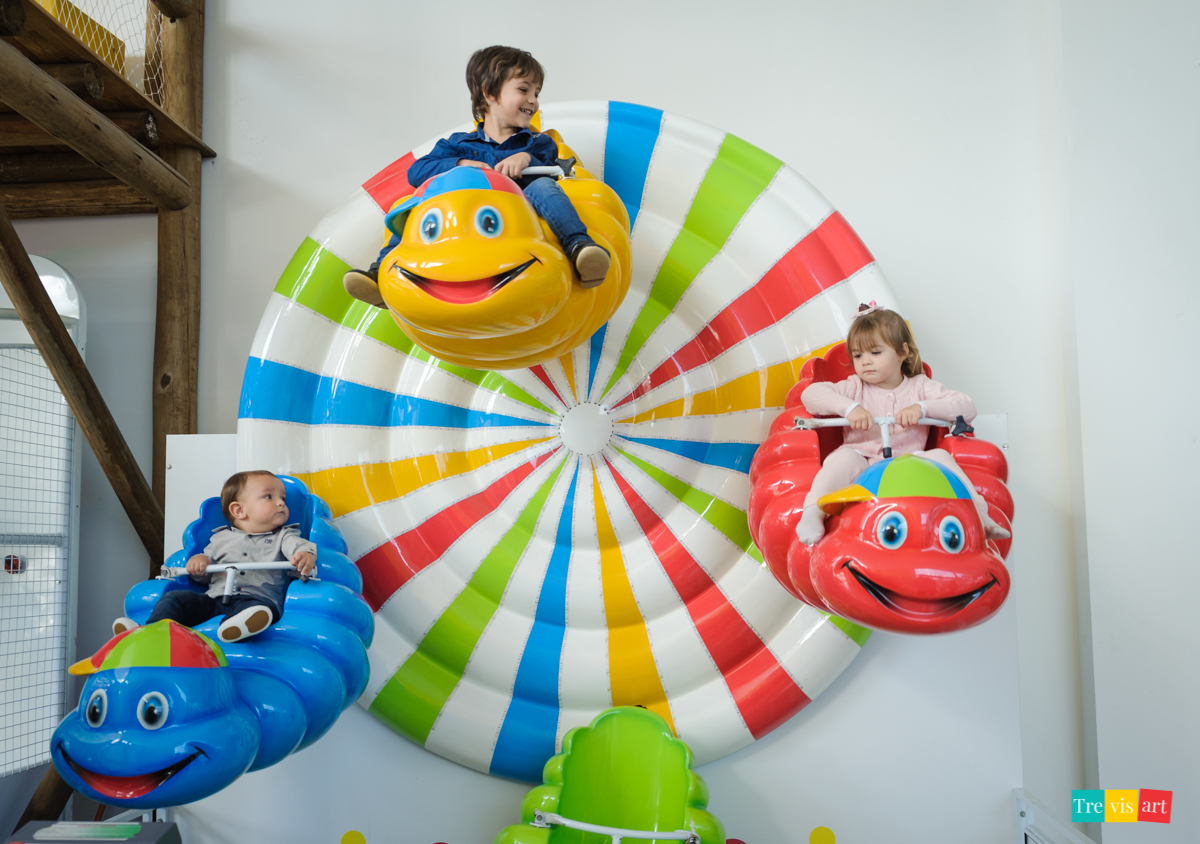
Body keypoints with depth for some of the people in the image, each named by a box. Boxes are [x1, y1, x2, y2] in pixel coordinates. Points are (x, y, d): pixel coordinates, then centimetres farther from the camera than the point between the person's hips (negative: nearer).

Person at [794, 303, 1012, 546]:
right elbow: (810, 394, -6)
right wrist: (849, 407, -20)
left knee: (939, 456, -23)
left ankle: (978, 514, -18)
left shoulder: (919, 387, 10)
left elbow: (967, 409, -2)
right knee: (843, 457, -31)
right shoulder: (856, 388, 10)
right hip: (862, 466, -1)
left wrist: (922, 407, -17)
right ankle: (812, 512, -34)